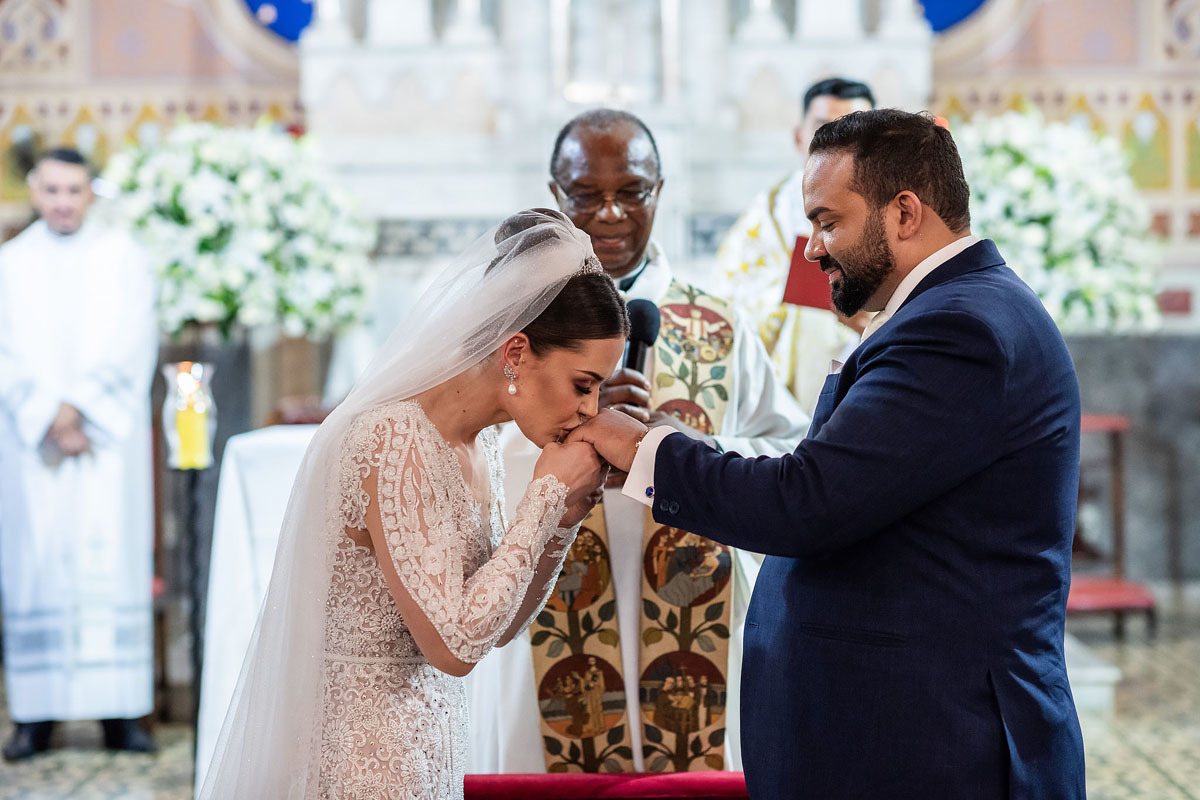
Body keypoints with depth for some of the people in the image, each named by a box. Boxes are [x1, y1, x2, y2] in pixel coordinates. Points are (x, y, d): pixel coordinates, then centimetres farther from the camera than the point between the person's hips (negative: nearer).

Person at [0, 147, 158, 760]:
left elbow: (131, 347, -3)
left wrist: (79, 407, -13)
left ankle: (120, 713, -3)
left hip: (107, 437, -1)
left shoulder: (122, 258, 6)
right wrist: (50, 420, -11)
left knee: (111, 562, -5)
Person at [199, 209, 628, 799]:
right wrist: (546, 493, -18)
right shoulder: (394, 442, -21)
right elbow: (454, 644, -24)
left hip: (432, 747, 8)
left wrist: (562, 518, -2)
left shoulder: (478, 447, 5)